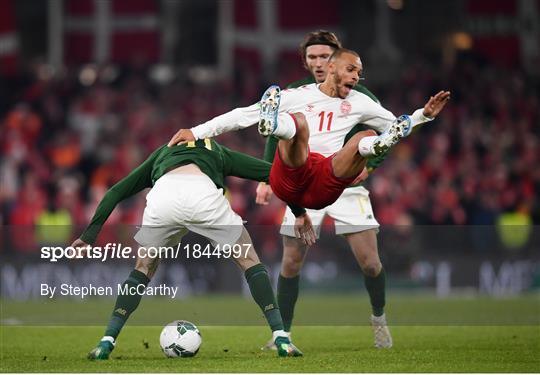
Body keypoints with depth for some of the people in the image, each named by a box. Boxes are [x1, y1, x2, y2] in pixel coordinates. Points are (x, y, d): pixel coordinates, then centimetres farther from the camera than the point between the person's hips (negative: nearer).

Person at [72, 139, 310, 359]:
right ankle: (281, 339, 10)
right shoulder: (220, 153, 41)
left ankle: (106, 342, 18)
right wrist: (300, 213, 43)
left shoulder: (161, 154, 42)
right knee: (249, 261, 18)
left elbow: (114, 193, 34)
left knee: (144, 267, 25)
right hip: (204, 192, -1)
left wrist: (89, 234, 32)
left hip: (162, 194, 1)